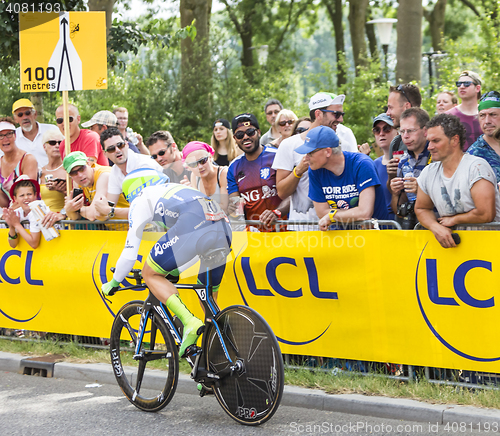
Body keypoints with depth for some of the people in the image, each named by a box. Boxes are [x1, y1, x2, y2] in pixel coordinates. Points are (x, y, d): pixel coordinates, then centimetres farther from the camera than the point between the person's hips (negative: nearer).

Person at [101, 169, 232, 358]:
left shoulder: (141, 200, 22)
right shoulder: (174, 189, 42)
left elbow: (130, 253, 19)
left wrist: (113, 283, 34)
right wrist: (175, 271, 65)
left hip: (193, 227, -7)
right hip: (224, 230, 7)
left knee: (150, 273, 11)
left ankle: (190, 322, -7)